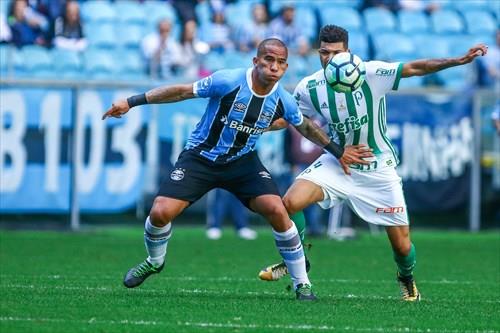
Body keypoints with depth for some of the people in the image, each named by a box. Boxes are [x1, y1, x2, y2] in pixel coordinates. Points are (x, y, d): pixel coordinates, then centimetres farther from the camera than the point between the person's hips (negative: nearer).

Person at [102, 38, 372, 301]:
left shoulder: (283, 101, -10)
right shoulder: (228, 81, -22)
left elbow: (306, 127, 12)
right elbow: (182, 91, -14)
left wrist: (338, 152, 18)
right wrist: (132, 102, -15)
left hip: (242, 161, 2)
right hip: (200, 158, -2)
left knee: (276, 210, -20)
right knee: (161, 213, -17)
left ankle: (302, 285, -6)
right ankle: (154, 261, 19)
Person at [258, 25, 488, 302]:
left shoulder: (371, 74, -18)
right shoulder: (308, 88, -9)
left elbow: (415, 68, -16)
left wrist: (459, 61, -24)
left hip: (378, 171, -2)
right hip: (337, 163, 2)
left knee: (401, 244, 0)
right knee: (290, 202, -22)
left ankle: (407, 279, 37)